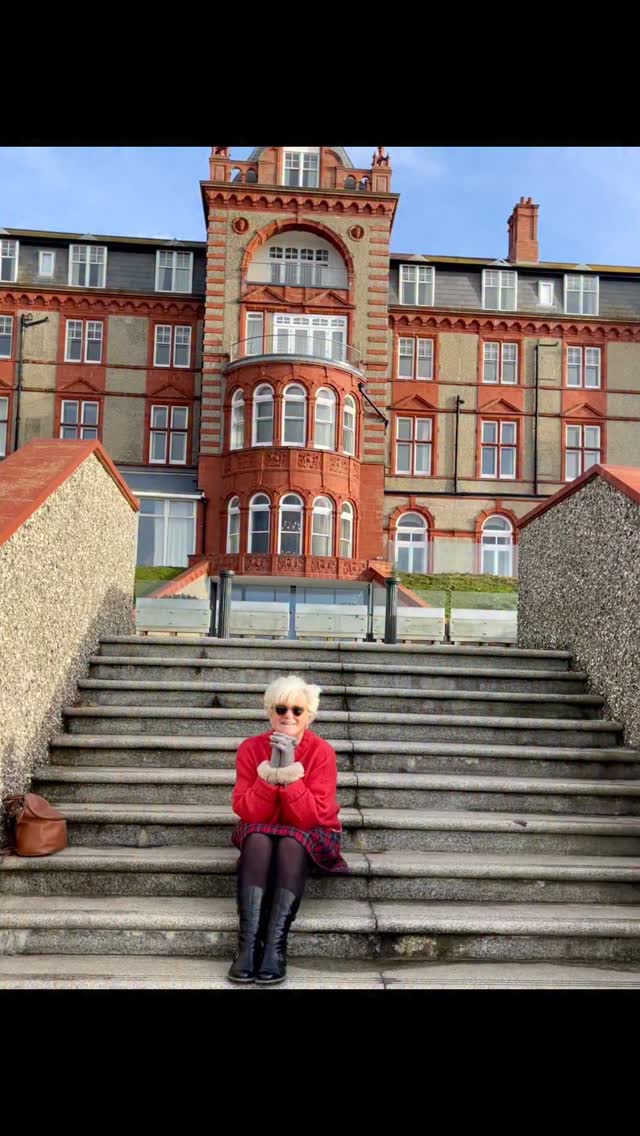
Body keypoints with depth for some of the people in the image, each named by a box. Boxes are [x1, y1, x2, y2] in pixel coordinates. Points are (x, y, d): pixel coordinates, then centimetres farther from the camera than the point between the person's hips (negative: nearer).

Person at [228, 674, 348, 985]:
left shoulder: (322, 752, -14)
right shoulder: (251, 748, -9)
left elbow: (311, 818, -20)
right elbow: (248, 813, -15)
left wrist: (291, 772, -29)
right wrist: (271, 771, -27)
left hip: (309, 834, -1)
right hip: (262, 831, 1)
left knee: (291, 843, -34)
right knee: (257, 840, -33)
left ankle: (275, 947, -34)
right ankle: (248, 944, -35)